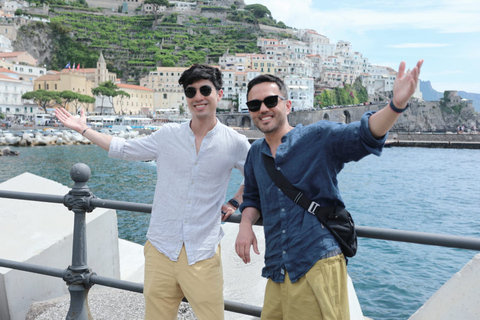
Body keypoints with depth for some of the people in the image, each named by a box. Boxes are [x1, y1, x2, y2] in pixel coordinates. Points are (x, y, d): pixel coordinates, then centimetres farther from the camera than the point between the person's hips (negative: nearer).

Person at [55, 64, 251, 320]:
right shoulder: (168, 135, 3)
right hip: (161, 248, 2)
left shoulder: (235, 143, -1)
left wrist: (235, 203, 5)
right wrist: (83, 129, 19)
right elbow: (124, 149, 15)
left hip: (203, 255, -2)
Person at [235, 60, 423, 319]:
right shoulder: (256, 153, 12)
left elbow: (363, 135, -21)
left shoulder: (319, 137, -5)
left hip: (317, 266, -5)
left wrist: (396, 105, -39)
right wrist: (245, 224, 4)